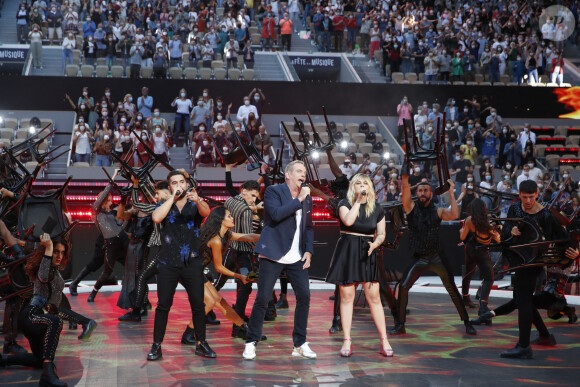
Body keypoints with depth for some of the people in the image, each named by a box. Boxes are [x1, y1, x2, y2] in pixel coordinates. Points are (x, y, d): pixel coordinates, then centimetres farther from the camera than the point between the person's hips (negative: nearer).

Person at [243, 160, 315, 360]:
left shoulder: (306, 198, 14)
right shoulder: (273, 191, -3)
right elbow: (276, 214, -21)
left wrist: (309, 250, 8)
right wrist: (298, 200, -16)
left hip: (296, 257, 6)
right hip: (273, 255, -5)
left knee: (304, 297, 0)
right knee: (262, 298, -5)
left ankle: (300, 344, 11)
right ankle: (251, 343, 6)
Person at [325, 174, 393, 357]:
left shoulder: (377, 209, 7)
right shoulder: (345, 204, -1)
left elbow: (381, 234, 12)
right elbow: (348, 221, -21)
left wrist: (374, 244, -8)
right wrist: (358, 201, -17)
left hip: (367, 254, 1)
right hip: (347, 252, -1)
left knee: (374, 297, -3)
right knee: (346, 297, 0)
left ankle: (384, 342, 2)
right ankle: (347, 342, 6)